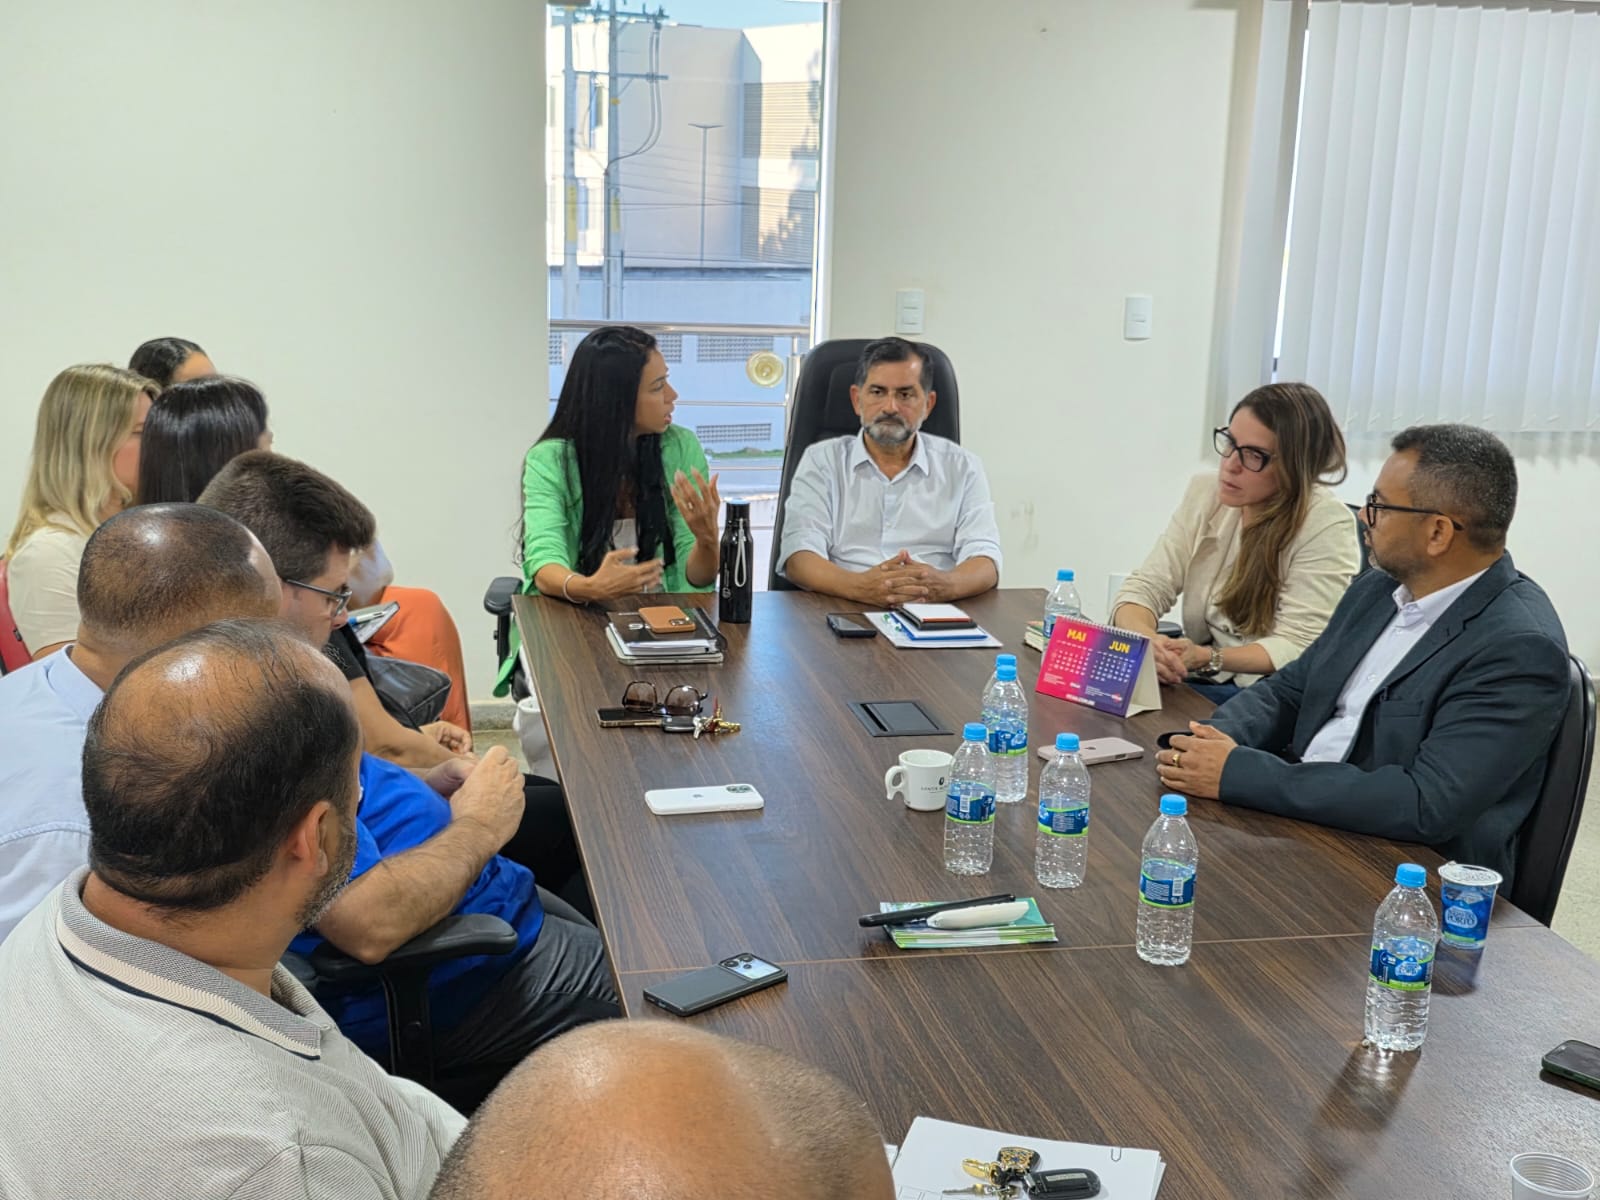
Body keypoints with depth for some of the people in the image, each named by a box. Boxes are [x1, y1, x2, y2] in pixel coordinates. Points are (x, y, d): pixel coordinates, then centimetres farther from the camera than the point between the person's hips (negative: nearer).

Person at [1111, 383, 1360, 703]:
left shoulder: (1327, 526, -12)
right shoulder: (1205, 493, 3)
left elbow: (1298, 646, -16)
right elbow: (1145, 587, 0)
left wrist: (1206, 658, -30)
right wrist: (1144, 639, -24)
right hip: (1195, 682, 6)